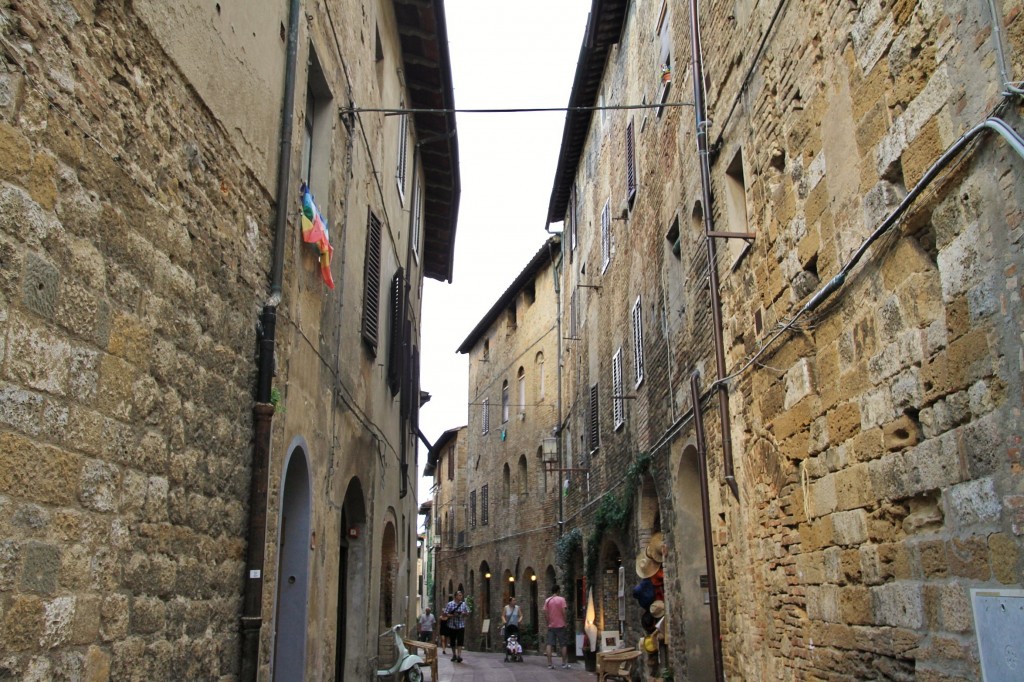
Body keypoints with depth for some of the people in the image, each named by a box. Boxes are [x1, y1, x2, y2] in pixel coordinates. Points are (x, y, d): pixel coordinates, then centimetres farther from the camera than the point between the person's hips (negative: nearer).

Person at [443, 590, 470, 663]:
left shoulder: (464, 604, 6)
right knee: (452, 641, 10)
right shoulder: (450, 604, -2)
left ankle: (459, 656, -15)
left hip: (461, 626, 0)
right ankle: (454, 655, 25)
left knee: (460, 641, -11)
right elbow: (445, 614, -5)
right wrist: (453, 615, -20)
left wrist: (465, 614, -13)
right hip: (452, 626, 0)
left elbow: (468, 613, 10)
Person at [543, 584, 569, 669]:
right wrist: (565, 622, 0)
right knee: (563, 645, 8)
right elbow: (563, 612, -11)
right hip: (560, 625, -2)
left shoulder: (547, 600, 3)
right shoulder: (561, 599, -6)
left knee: (549, 644, 2)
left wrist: (548, 622, 9)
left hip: (551, 626, 3)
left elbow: (545, 613, 0)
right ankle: (564, 663, 10)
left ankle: (549, 664, -3)